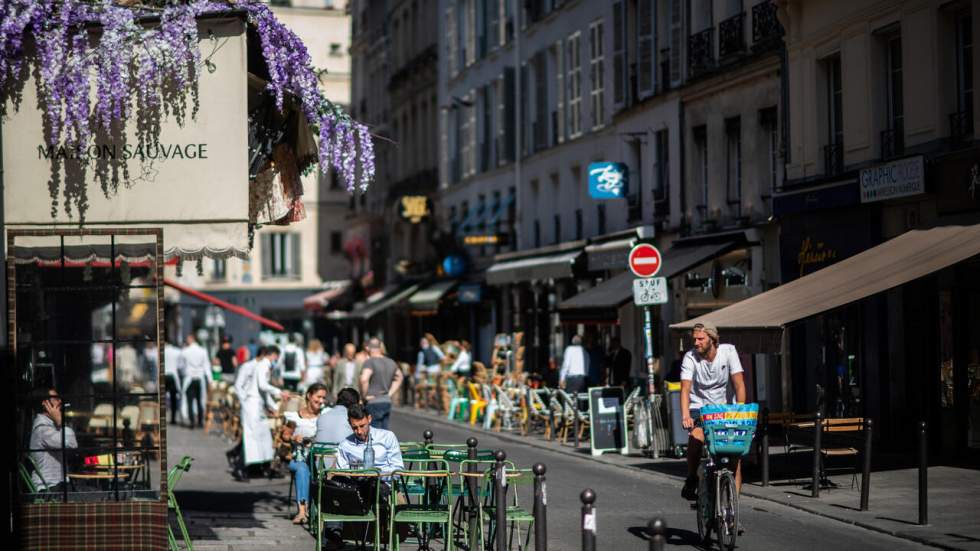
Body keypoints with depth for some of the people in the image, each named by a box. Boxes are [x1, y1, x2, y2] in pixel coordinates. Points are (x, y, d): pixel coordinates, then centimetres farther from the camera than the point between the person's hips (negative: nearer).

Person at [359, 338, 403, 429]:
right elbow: (399, 378, 27)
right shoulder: (391, 362, 10)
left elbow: (364, 379, -30)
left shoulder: (370, 362, -14)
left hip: (373, 402, -7)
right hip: (387, 402, 7)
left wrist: (364, 395, -16)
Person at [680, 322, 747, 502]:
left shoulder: (728, 352, -11)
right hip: (699, 408, -1)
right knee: (696, 438, -28)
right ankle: (691, 480, -9)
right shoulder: (690, 357, -13)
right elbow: (685, 388, -23)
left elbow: (739, 384, -16)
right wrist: (685, 417, -39)